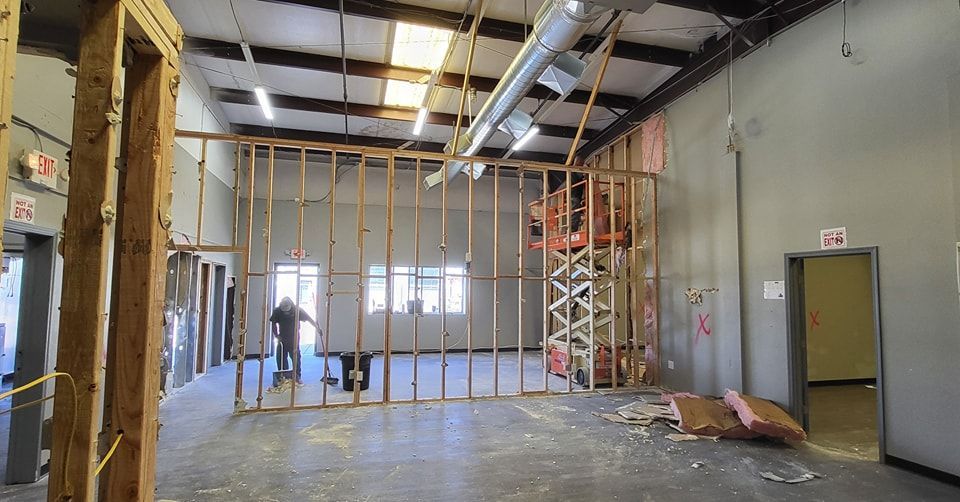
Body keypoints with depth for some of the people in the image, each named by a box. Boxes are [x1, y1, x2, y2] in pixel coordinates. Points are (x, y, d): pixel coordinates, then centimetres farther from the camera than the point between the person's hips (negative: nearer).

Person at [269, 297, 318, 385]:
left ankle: (298, 377, 8)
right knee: (281, 358, 2)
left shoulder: (297, 310, -12)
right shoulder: (277, 311, -8)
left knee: (296, 358, -1)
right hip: (282, 338, 2)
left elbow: (309, 319, -9)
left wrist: (317, 327, -13)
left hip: (294, 339, -2)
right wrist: (276, 335, -6)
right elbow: (274, 323, 1)